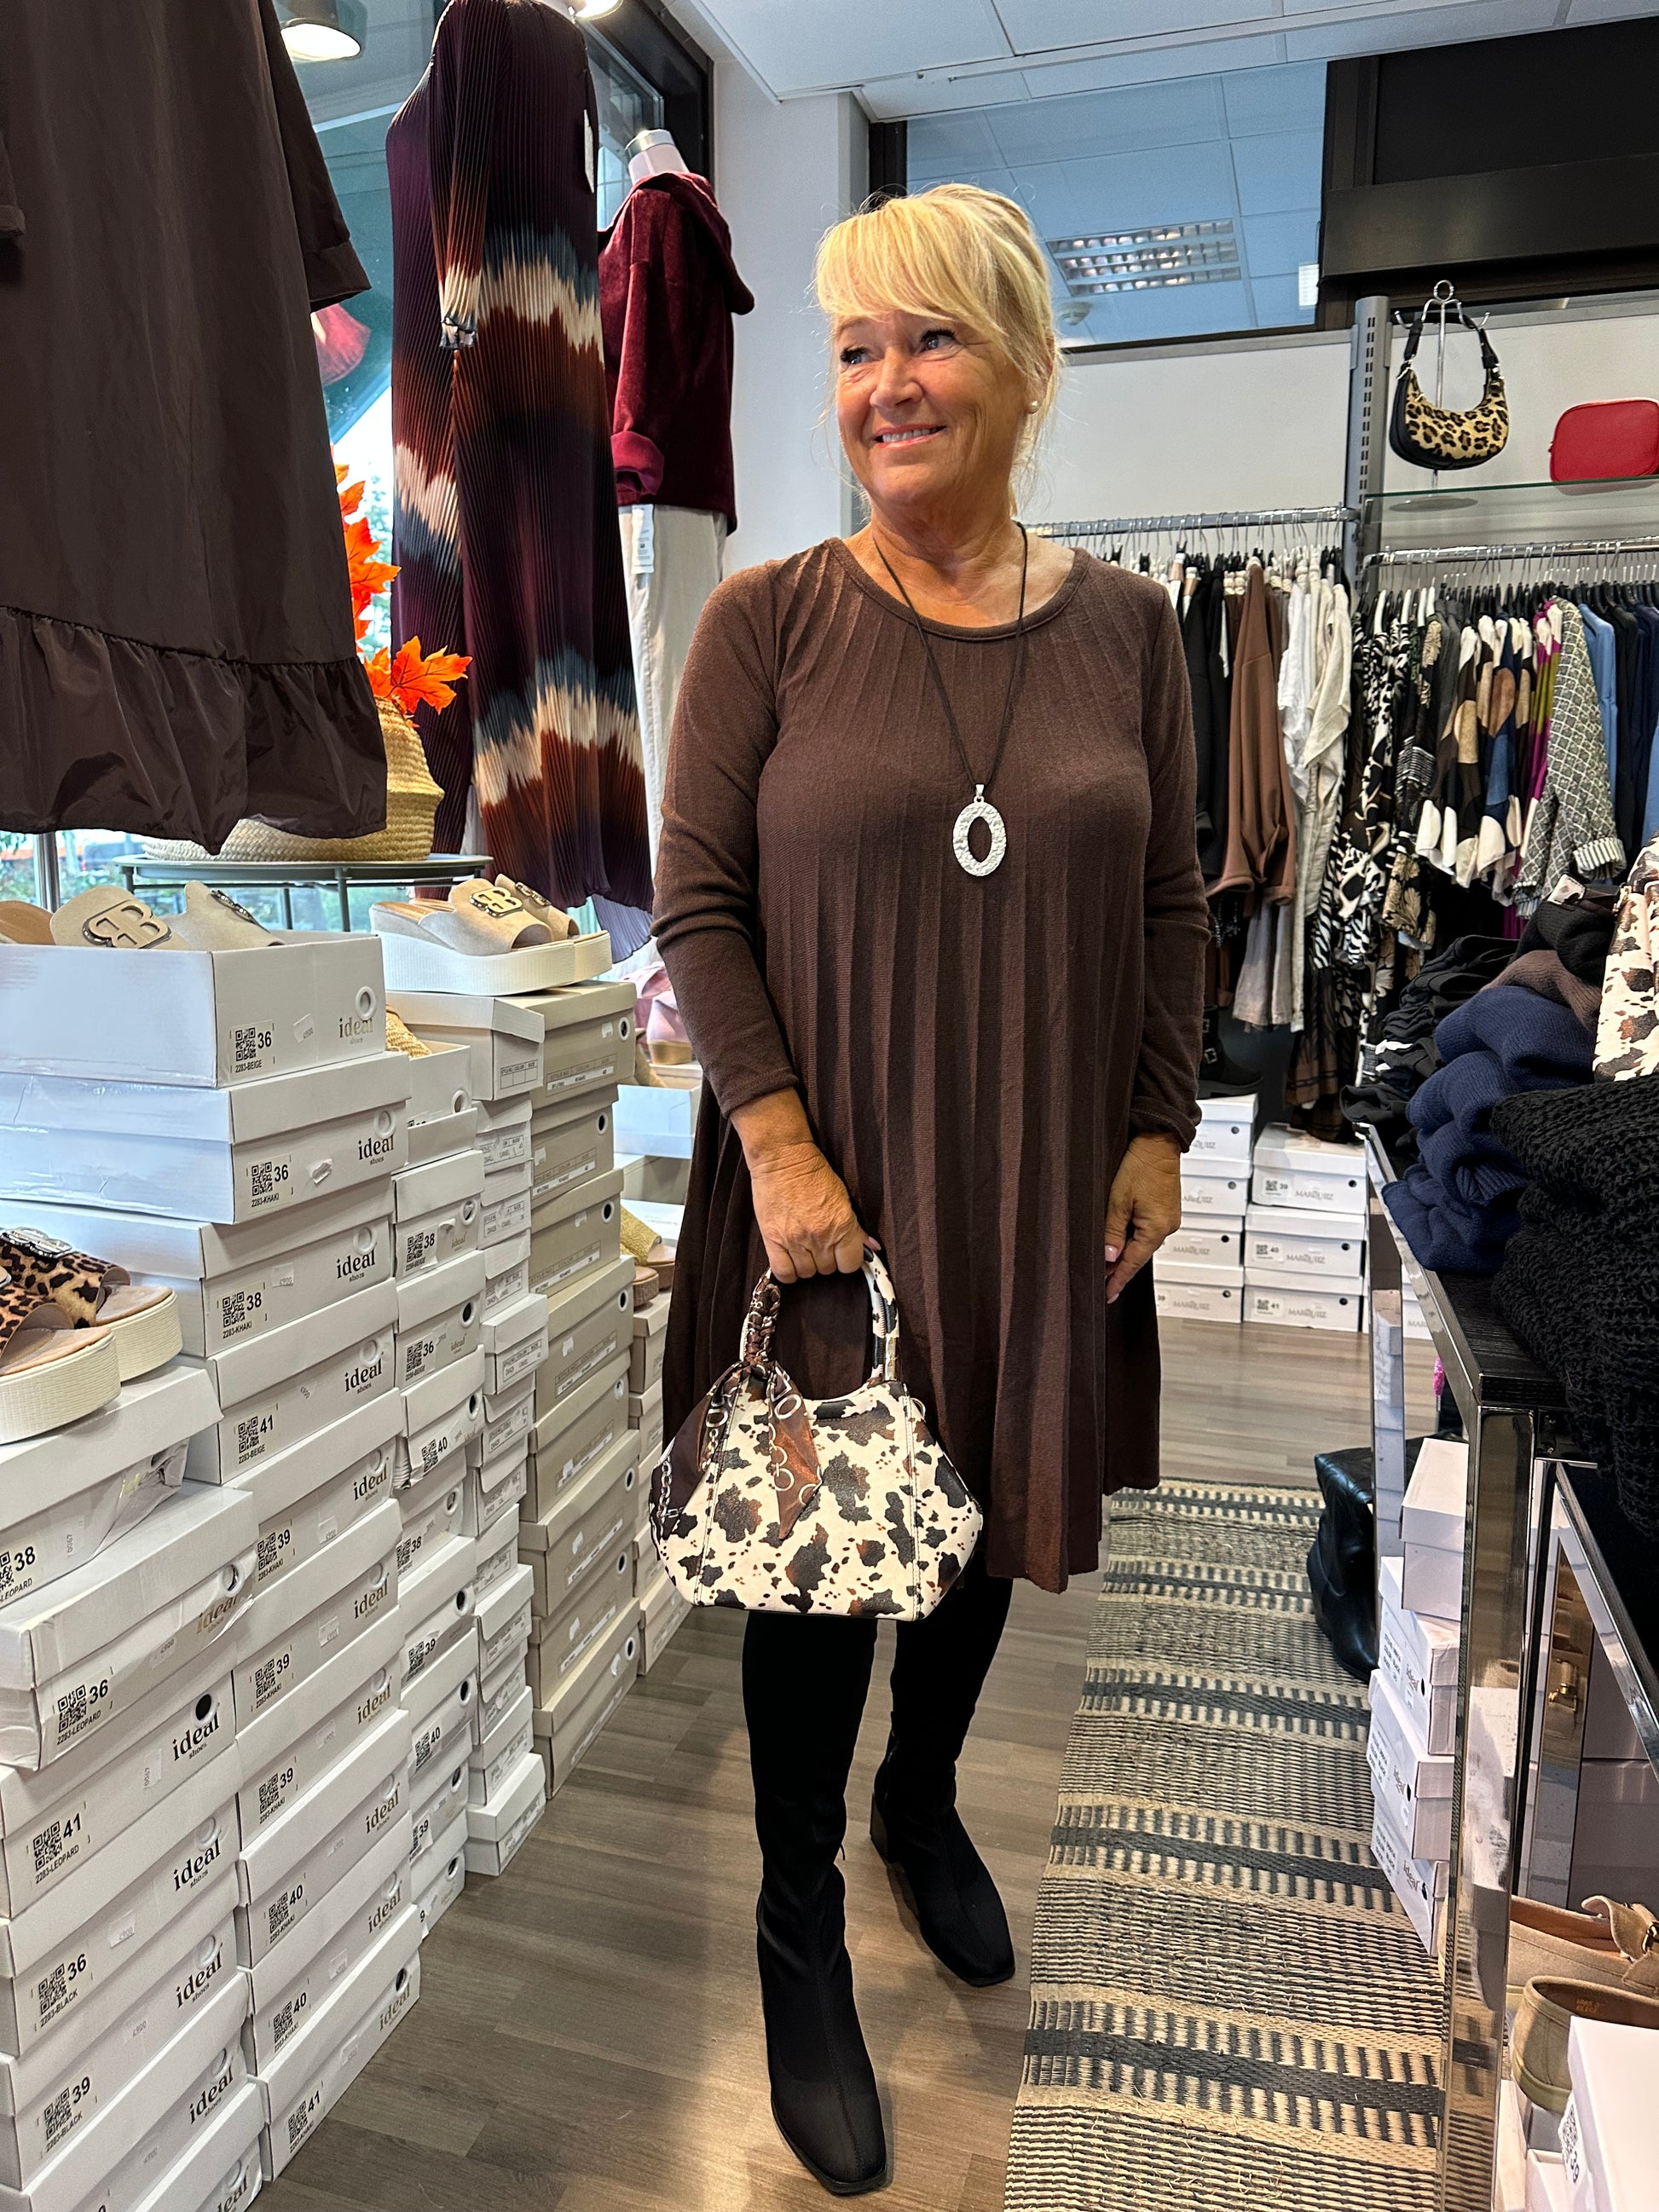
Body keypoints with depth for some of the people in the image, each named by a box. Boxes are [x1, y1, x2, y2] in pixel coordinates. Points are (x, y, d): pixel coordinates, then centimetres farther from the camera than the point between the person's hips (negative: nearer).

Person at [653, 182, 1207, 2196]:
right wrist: (779, 1142, -14)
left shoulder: (1123, 626, 3)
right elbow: (697, 905, -6)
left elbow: (1169, 909, 7)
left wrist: (1159, 1128, 1)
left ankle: (923, 1801, 49)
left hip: (1044, 1184, 3)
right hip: (830, 1180, -2)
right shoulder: (767, 620, -4)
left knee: (983, 1520, 19)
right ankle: (801, 1934, 33)